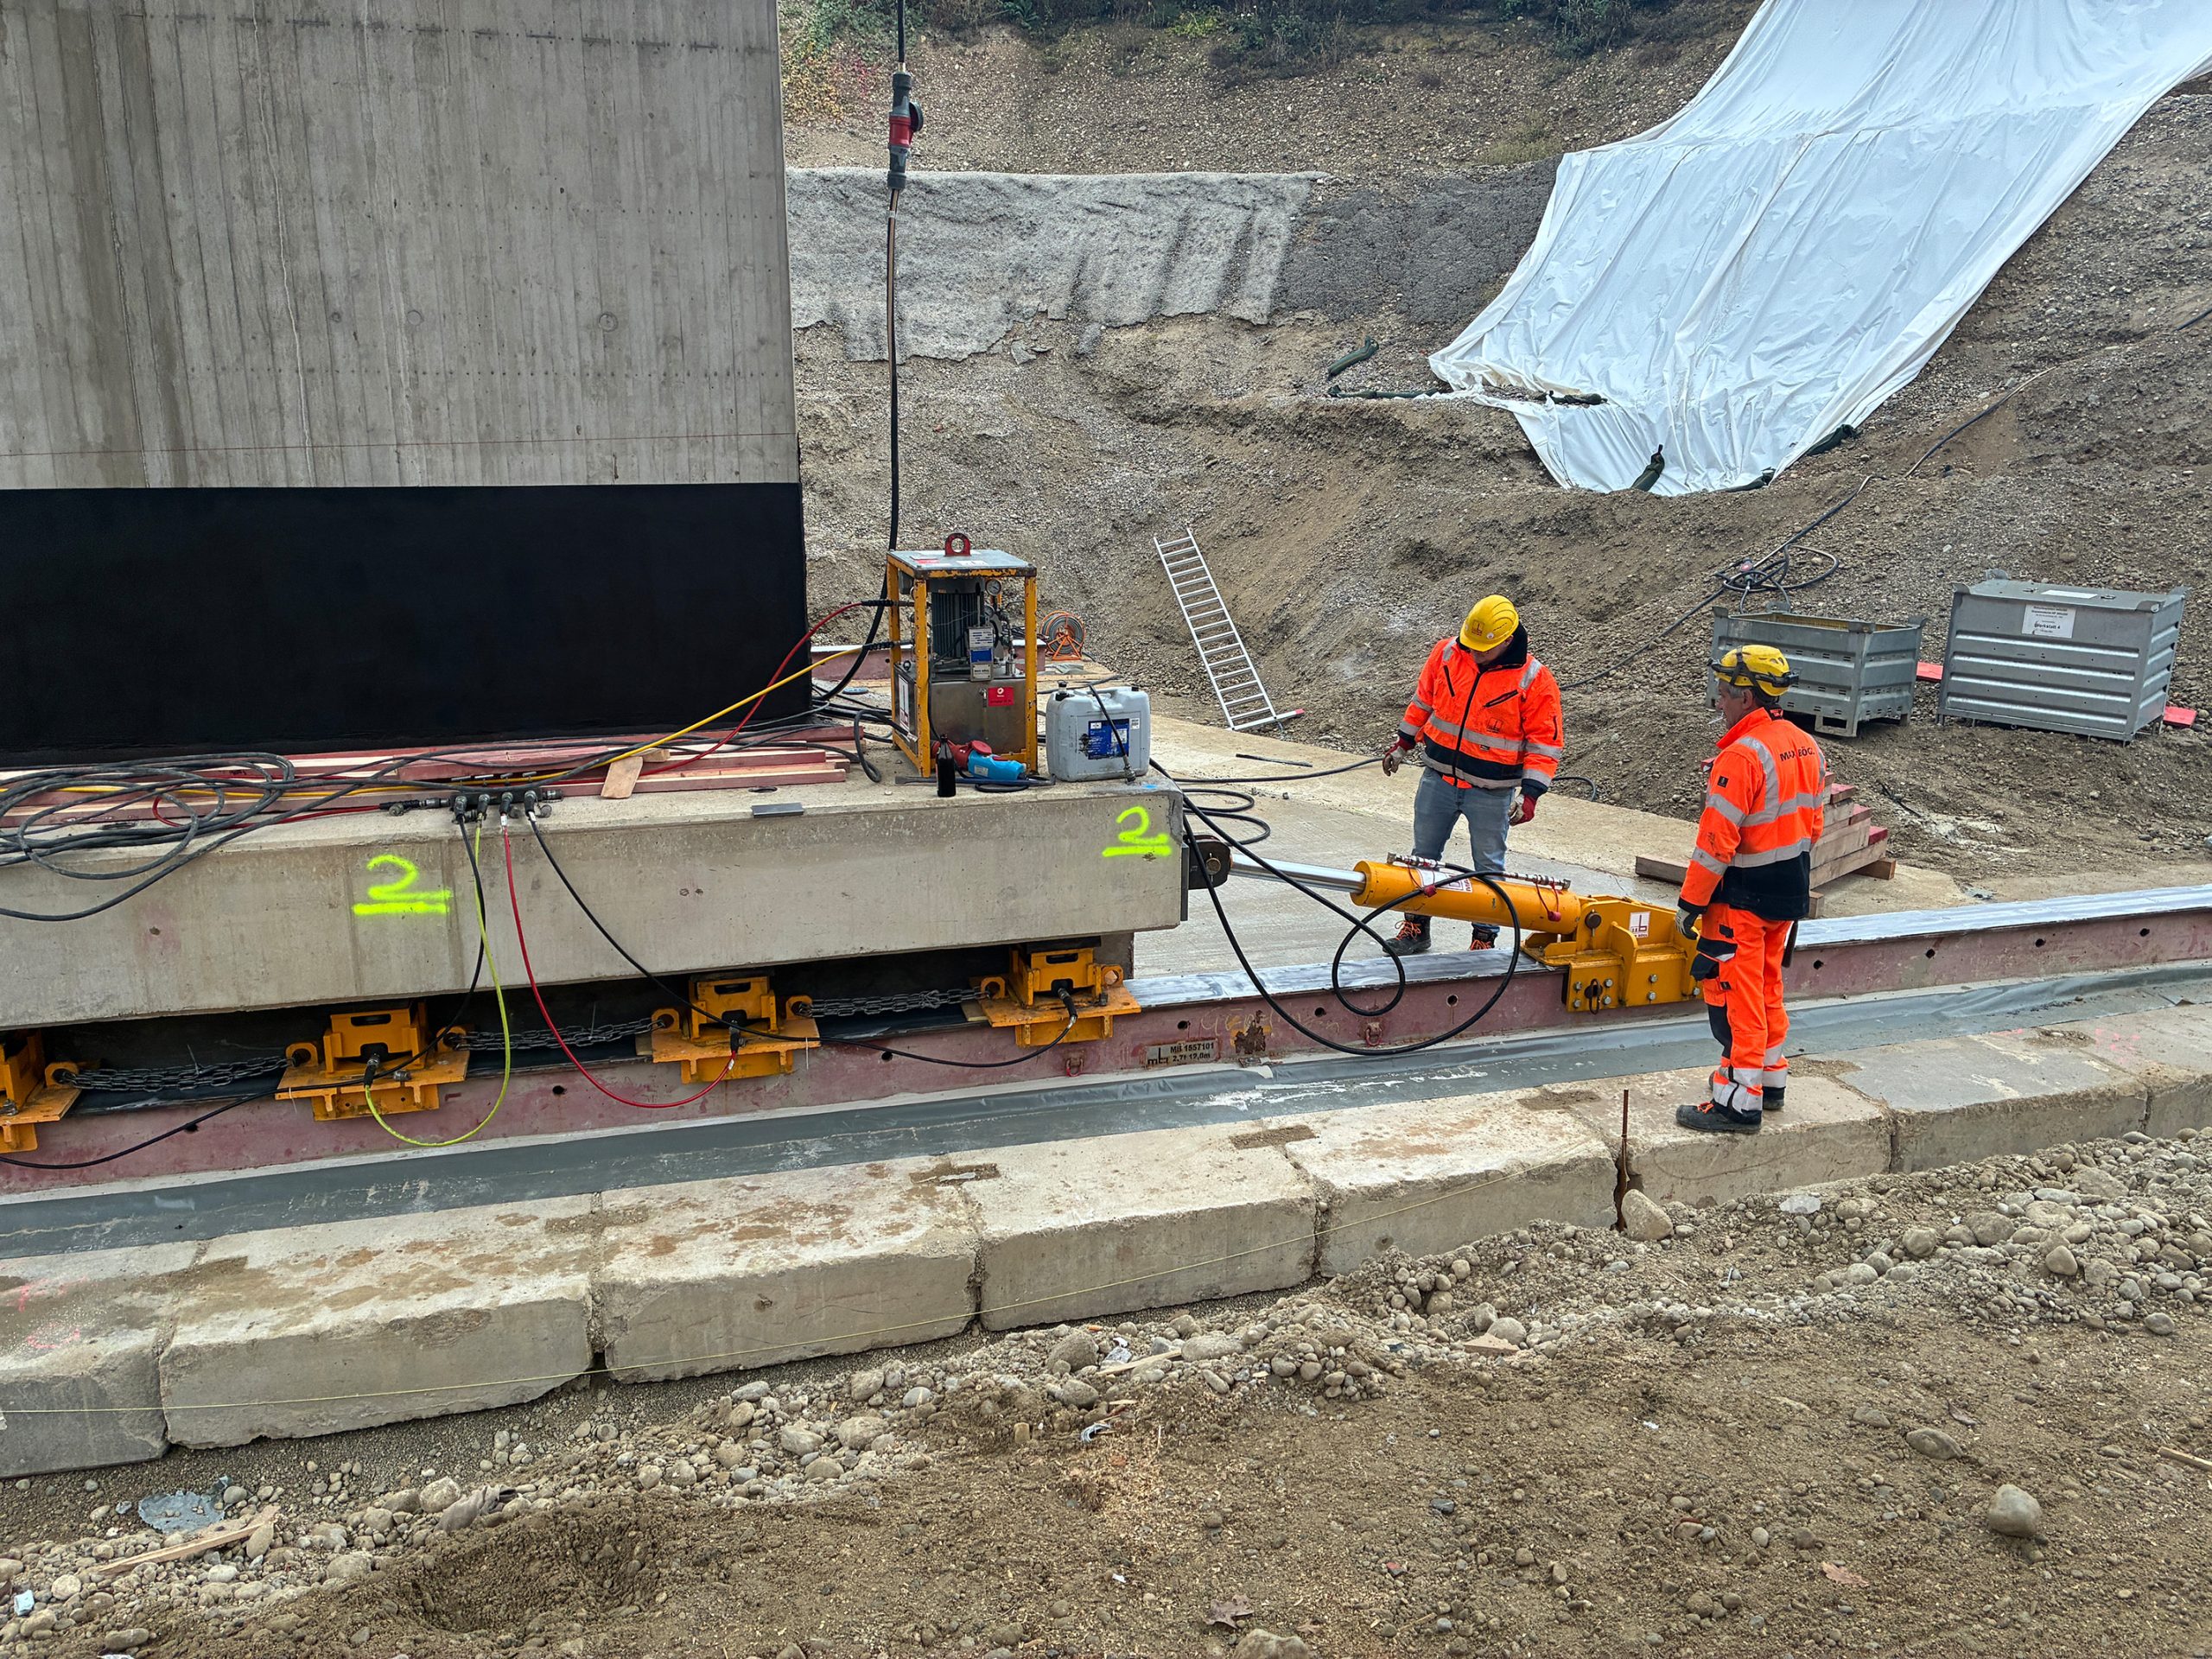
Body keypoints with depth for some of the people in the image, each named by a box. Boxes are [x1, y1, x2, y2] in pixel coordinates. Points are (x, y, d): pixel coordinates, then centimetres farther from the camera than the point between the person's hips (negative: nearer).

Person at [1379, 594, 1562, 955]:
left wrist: (1530, 794, -17)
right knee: (1423, 855, 13)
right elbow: (1423, 701, 12)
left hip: (1491, 793, -4)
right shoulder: (1446, 653, -5)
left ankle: (1485, 939, 19)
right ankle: (1416, 927, 28)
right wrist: (1403, 743, 16)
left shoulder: (1534, 680, -15)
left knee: (1489, 867, 7)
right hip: (1438, 779, 4)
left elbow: (1546, 742, -10)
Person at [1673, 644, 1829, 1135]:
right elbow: (1812, 822, 13)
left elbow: (1717, 842, -23)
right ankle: (1771, 1080, 33)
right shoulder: (1806, 746, 4)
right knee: (1766, 988, 21)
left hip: (1743, 897, -9)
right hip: (1791, 891, 9)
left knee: (1735, 995, -1)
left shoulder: (1742, 756, -24)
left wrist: (1690, 902, -16)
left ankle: (1739, 1103, 4)